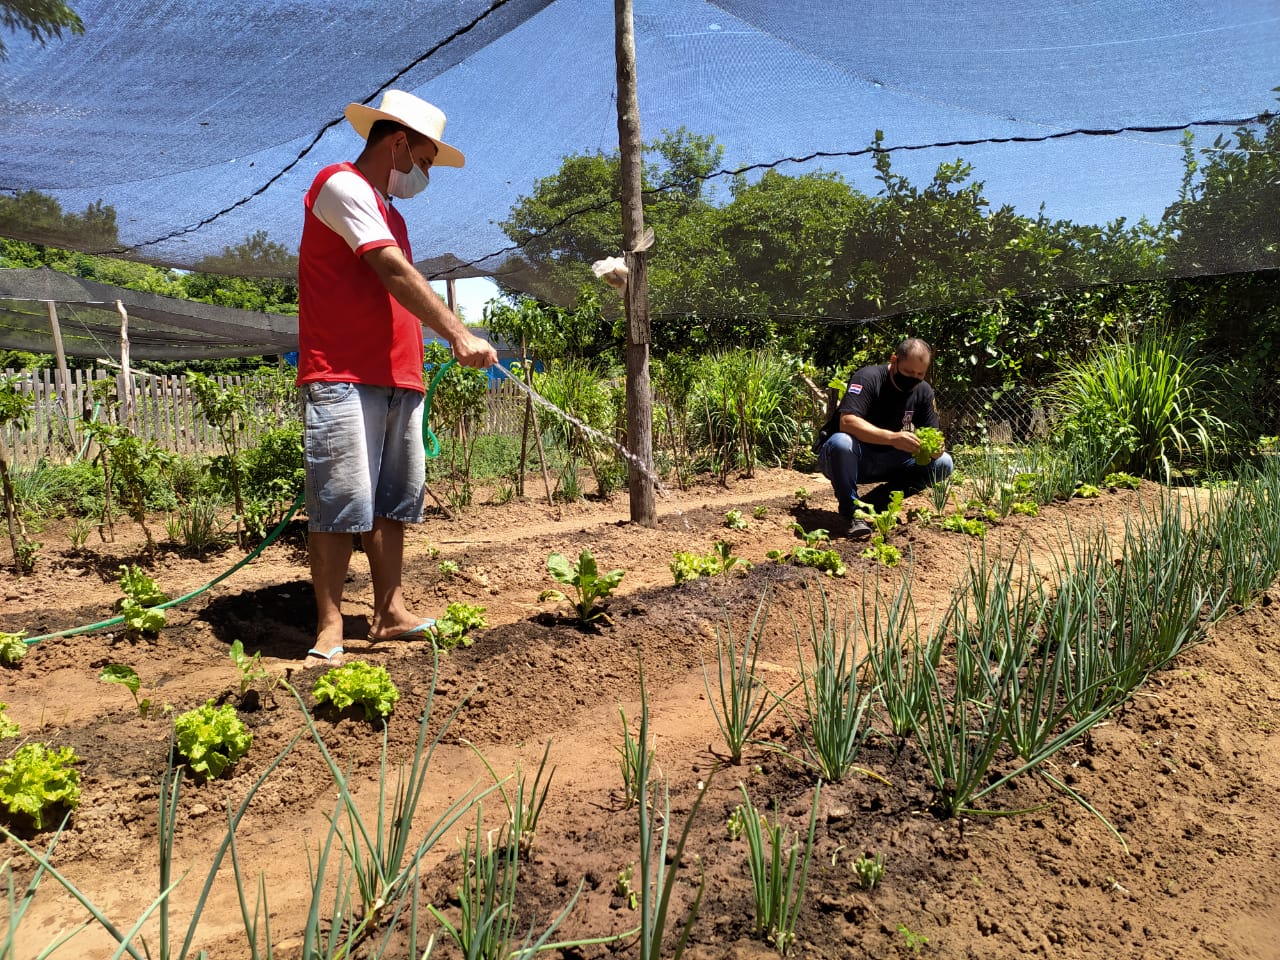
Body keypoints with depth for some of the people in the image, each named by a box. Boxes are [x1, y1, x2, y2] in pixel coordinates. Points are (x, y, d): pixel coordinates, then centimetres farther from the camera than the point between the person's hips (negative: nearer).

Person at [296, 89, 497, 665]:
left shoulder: (388, 213, 26)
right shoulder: (343, 185, -3)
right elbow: (395, 272, -15)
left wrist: (415, 374, 16)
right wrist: (458, 335, -21)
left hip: (398, 381, 9)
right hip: (344, 380, -9)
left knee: (393, 504, 8)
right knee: (340, 506, -9)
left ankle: (390, 614, 14)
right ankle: (330, 631, -4)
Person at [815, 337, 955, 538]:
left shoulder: (924, 391, 0)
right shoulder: (868, 378, -19)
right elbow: (847, 422, -34)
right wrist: (893, 438, -45)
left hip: (884, 462, 6)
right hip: (845, 459, -6)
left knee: (943, 463, -9)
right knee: (842, 442, -40)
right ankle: (851, 511, -20)